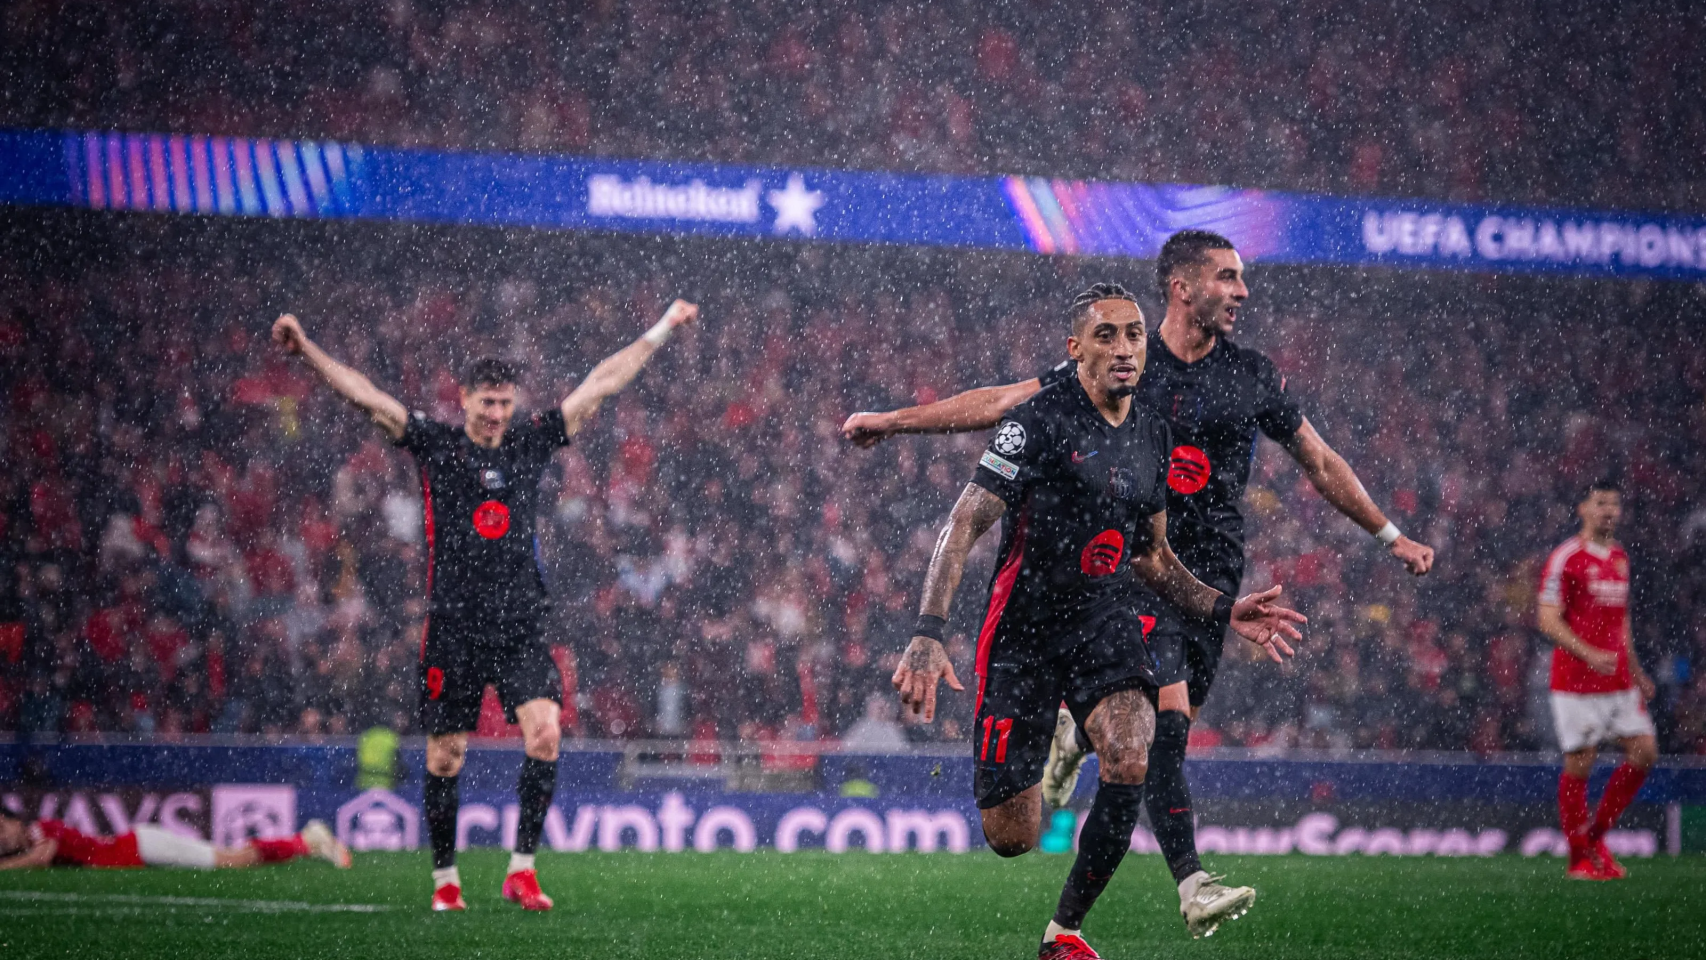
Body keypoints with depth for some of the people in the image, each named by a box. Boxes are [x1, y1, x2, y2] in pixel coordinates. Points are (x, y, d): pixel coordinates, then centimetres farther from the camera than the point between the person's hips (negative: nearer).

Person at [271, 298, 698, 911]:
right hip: (453, 627, -2)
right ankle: (445, 878, 17)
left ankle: (522, 868, -8)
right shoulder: (435, 445, 1)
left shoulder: (532, 442, 8)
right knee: (444, 755, 2)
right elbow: (365, 396, -5)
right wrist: (307, 351, -15)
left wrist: (661, 330, 15)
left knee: (545, 731, -16)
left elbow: (600, 385, 12)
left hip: (521, 627, 2)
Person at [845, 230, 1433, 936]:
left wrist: (1392, 538, 21)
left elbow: (1320, 463, 18)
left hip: (1212, 577, 3)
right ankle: (1192, 886, -15)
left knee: (1167, 717, 3)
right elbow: (1003, 403, 4)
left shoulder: (1254, 376, 6)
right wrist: (896, 421, 2)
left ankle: (1075, 734, 37)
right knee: (1168, 720, -17)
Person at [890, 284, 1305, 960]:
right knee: (1011, 841, -2)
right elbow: (964, 526, -17)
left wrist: (1225, 611, 7)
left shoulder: (1152, 436, 9)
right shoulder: (1042, 421, -12)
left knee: (1130, 757, -28)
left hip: (1105, 616, 4)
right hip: (1023, 625, -4)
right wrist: (928, 635, -28)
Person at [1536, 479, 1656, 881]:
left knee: (1644, 751, -1)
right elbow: (1549, 621, -14)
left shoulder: (1620, 557, 14)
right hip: (1576, 679, -7)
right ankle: (1579, 859, 7)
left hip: (1619, 681, 7)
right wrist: (1589, 654, -25)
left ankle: (1595, 833, 14)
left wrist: (1635, 670, 21)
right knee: (1579, 763, -3)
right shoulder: (1565, 558, -9)